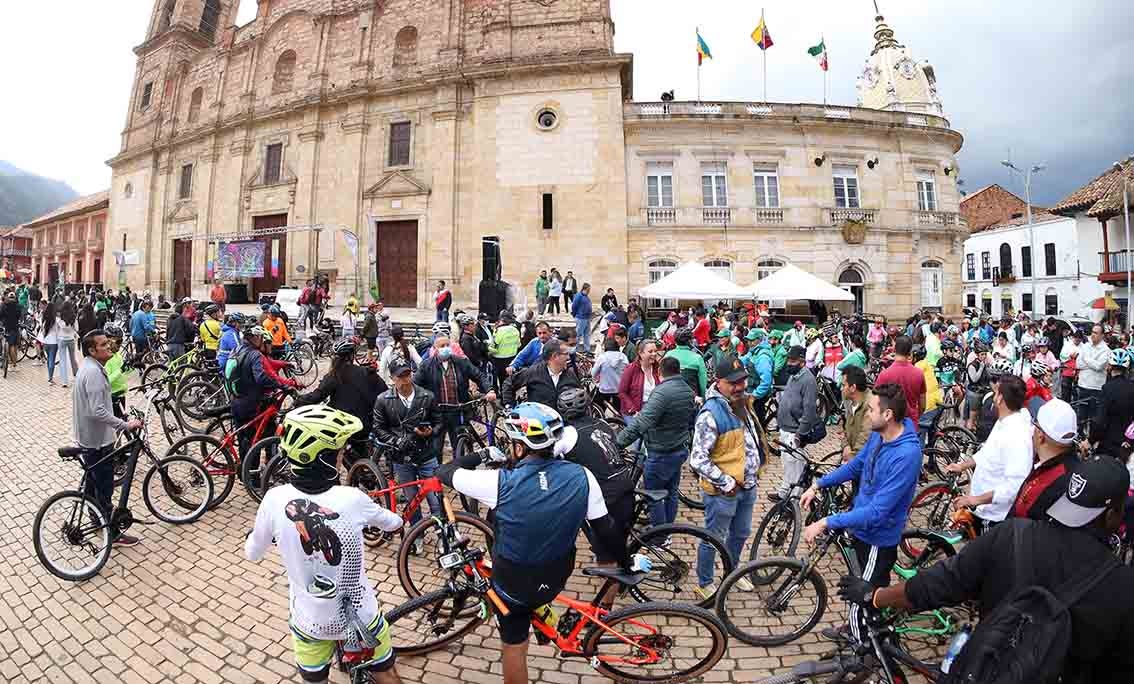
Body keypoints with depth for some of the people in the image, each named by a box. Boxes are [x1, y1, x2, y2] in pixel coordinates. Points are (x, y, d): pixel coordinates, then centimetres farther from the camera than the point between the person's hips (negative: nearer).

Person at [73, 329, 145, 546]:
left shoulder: (89, 367, 8)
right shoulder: (94, 372, -25)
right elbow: (98, 411, -32)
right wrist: (125, 424, -27)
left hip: (88, 437, 10)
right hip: (98, 439, -10)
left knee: (93, 481, 24)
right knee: (104, 487, 0)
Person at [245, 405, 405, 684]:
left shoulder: (275, 500, -21)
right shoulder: (352, 500, -25)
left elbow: (252, 554, -1)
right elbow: (392, 523, -3)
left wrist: (262, 530, 20)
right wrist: (397, 518, 20)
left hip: (308, 619, 2)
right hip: (358, 617, -2)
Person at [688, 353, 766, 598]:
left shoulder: (743, 403, 1)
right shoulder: (711, 414, -26)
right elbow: (698, 459, -26)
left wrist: (753, 474, 14)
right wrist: (726, 483, -21)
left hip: (748, 486, 8)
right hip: (723, 491, -8)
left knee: (741, 534, 25)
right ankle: (704, 583, 31)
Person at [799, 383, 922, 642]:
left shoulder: (906, 455, -33)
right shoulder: (879, 434, -6)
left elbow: (877, 511, -33)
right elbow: (856, 465, 11)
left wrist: (826, 522, -32)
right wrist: (817, 484, 3)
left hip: (878, 538, -8)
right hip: (862, 526, 8)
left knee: (861, 606, 3)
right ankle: (860, 630, 50)